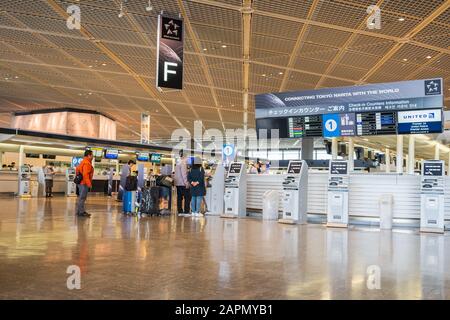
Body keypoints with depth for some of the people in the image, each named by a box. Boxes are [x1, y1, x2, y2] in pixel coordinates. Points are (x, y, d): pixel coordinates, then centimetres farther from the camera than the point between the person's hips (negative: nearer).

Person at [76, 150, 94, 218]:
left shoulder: (84, 162, 17)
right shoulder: (87, 163, -16)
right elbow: (85, 174, -25)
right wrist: (88, 183, -24)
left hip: (81, 182, 11)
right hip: (84, 183, -11)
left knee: (81, 197, 16)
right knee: (82, 198, -6)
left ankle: (80, 211, 22)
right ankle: (81, 212, -3)